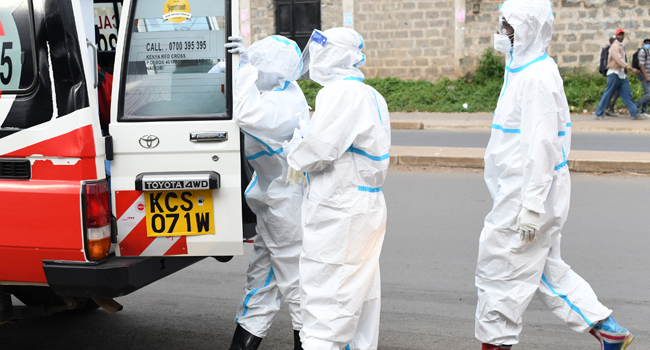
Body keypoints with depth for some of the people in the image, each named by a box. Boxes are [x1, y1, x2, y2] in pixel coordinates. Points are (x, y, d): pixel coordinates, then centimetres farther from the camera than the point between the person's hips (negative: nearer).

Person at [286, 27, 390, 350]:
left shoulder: (340, 91, -14)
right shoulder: (371, 96, 16)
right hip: (367, 206, 10)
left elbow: (322, 145, -21)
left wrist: (296, 160, -2)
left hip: (338, 212, -10)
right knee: (360, 293, 16)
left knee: (323, 295, -8)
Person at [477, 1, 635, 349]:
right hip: (521, 190, 10)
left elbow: (540, 145, -23)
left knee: (500, 272, 1)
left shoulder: (537, 77, -19)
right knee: (546, 270, 17)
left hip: (529, 190, -10)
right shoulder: (525, 71, 14)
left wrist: (531, 206, -24)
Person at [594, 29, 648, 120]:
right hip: (614, 73, -9)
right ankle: (599, 113, 2)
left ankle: (635, 113, -1)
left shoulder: (621, 46, 20)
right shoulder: (615, 46, -11)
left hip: (622, 74, 9)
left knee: (627, 94, 3)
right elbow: (619, 60, -23)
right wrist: (631, 68, -30)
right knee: (608, 94, -5)